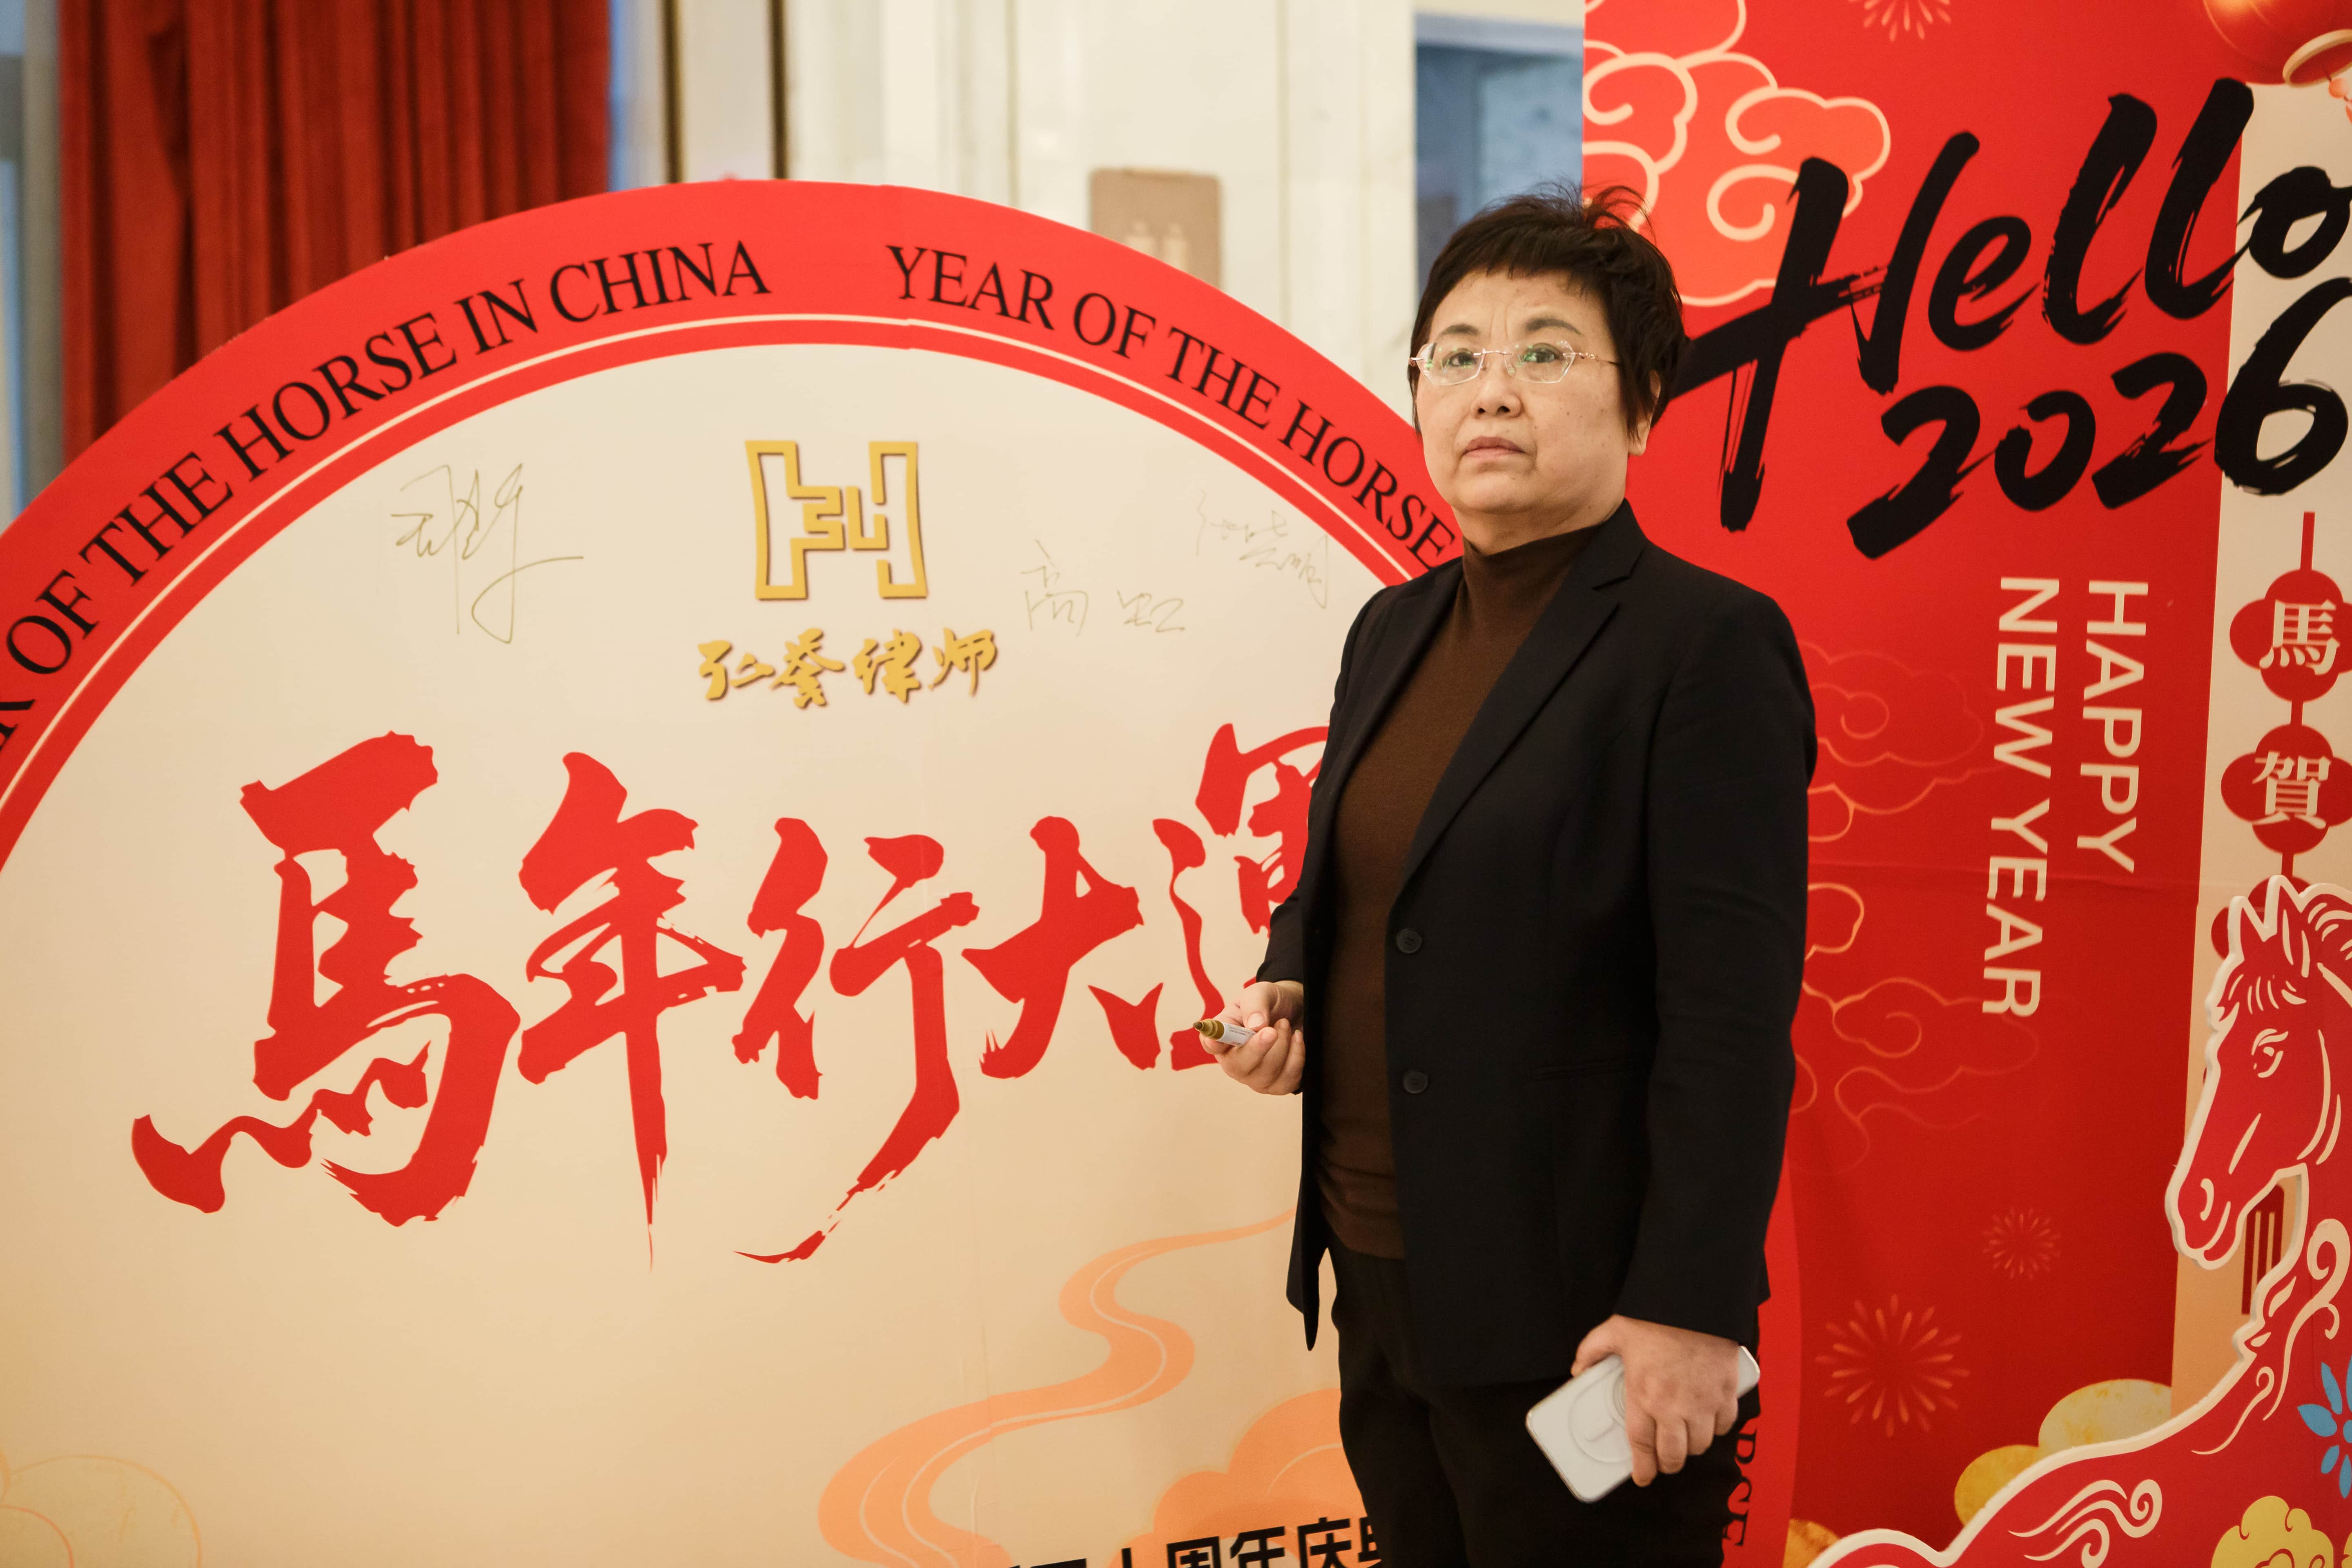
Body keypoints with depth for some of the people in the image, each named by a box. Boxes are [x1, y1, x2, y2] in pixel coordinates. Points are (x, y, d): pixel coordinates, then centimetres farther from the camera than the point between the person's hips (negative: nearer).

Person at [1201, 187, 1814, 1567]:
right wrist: (1282, 991, 2)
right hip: (1384, 1284, 7)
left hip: (1576, 1314, -7)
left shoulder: (1707, 643, -14)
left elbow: (1733, 1013, -17)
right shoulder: (1395, 630, 9)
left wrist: (1688, 1309, -19)